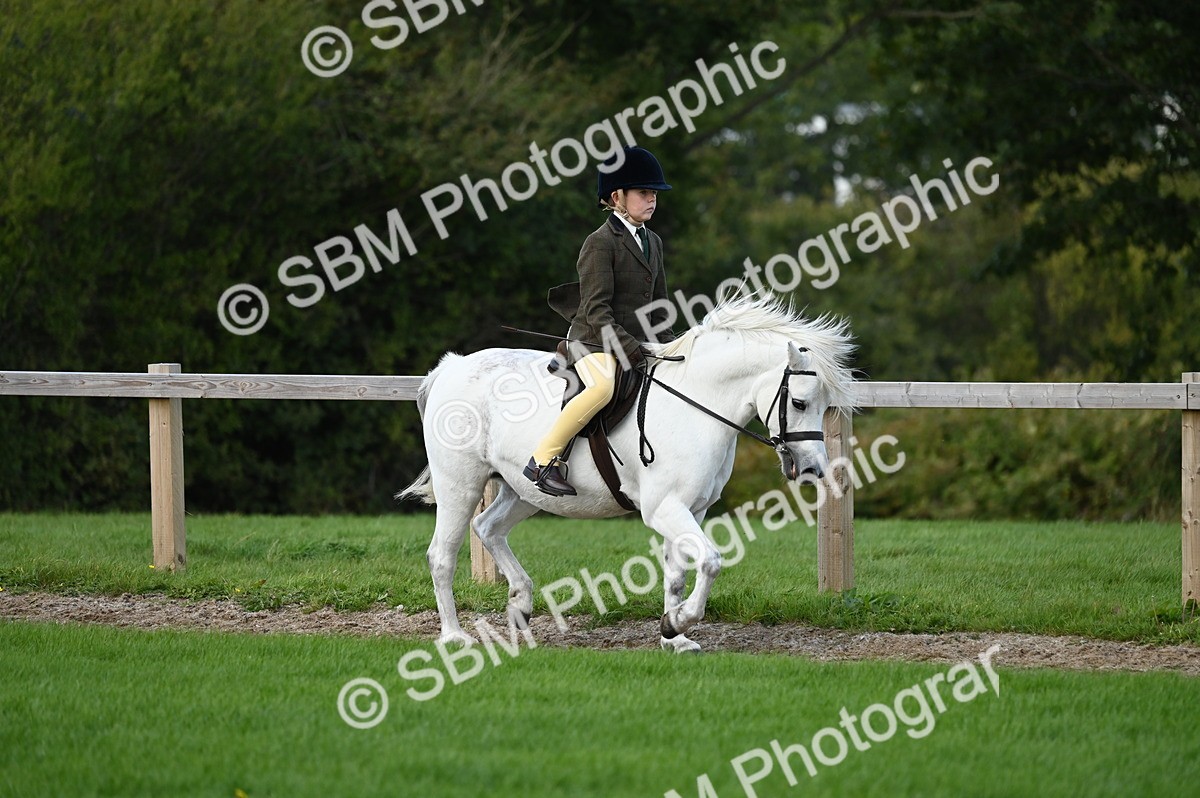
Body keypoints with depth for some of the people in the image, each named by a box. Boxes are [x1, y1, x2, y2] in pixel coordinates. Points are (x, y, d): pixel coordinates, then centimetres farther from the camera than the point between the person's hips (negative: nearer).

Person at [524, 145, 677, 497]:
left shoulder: (653, 243, 15)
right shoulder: (601, 243, -11)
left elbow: (658, 308, 21)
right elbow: (596, 312, -18)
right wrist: (630, 350, -25)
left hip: (635, 341, 9)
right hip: (593, 341, -9)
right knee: (603, 387, -37)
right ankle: (543, 460, -27)